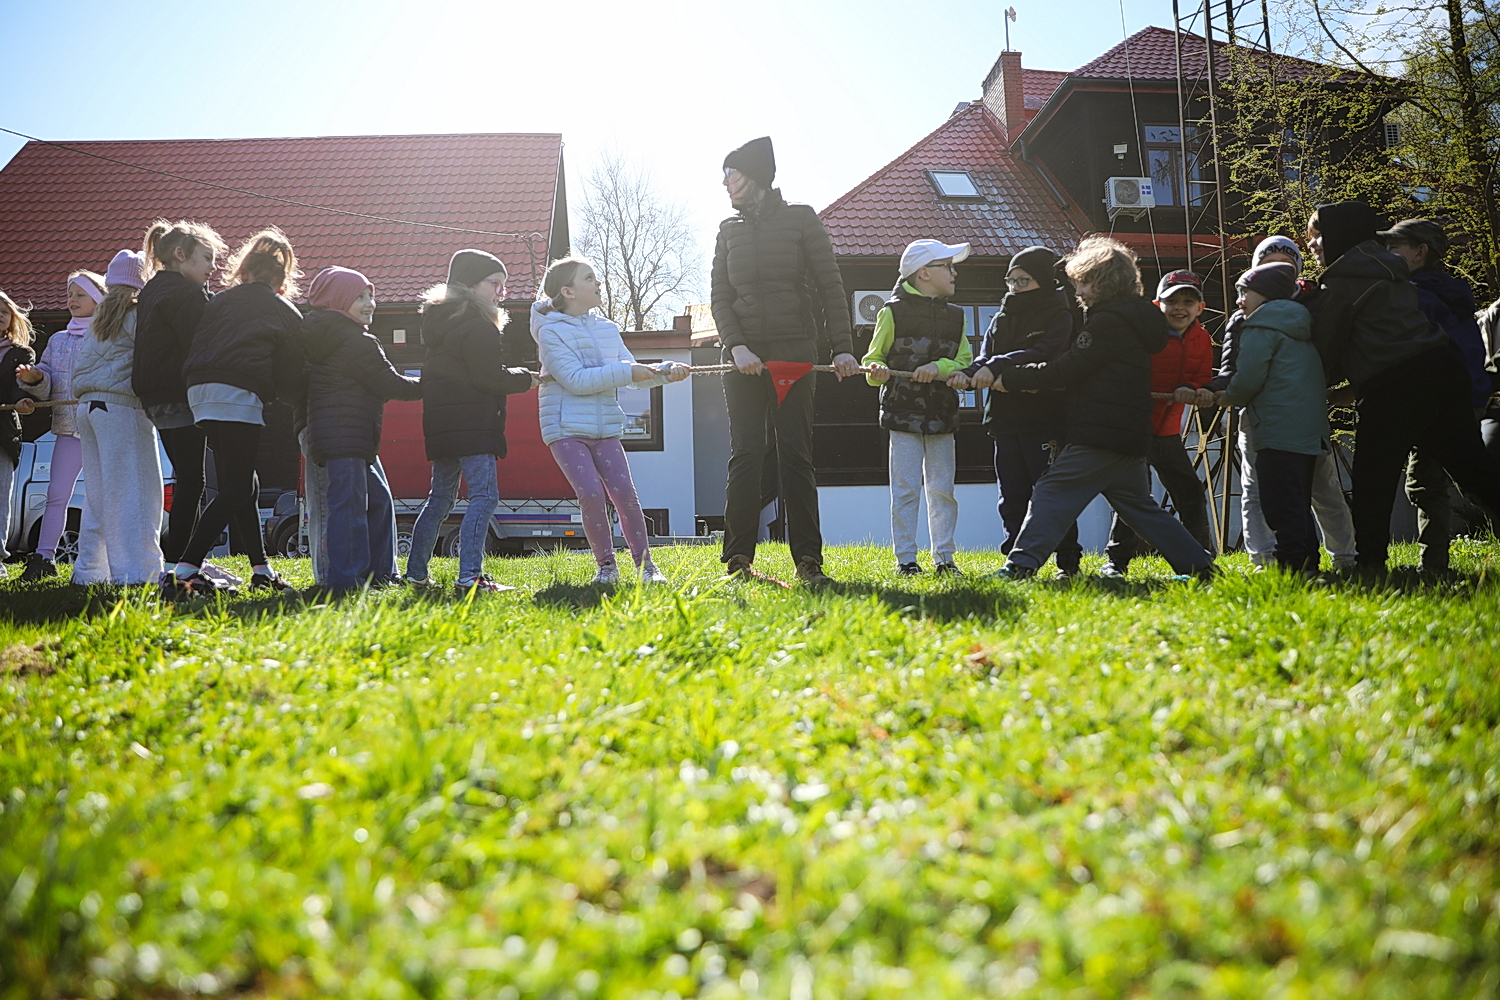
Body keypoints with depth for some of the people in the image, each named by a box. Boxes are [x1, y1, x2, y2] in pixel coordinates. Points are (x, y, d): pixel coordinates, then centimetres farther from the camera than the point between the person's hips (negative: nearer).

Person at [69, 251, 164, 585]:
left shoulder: (99, 321, 20)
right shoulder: (138, 315, -4)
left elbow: (79, 372, 23)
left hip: (88, 407, 8)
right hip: (122, 407, -8)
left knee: (98, 493, 11)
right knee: (134, 492, -9)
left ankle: (89, 570, 12)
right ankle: (134, 572, -14)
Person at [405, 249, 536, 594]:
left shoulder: (441, 321, 19)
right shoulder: (478, 326, -11)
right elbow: (489, 378, -15)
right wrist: (527, 378, 1)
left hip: (441, 423, 10)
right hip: (471, 422, -10)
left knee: (440, 498, 16)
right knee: (484, 496, -12)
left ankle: (415, 573, 20)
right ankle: (469, 576, -21)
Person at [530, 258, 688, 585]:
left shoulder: (606, 329, 11)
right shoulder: (551, 331, -8)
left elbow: (634, 375, 10)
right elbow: (576, 380, -17)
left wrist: (665, 372, -8)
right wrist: (626, 372, -19)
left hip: (605, 428, 5)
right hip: (565, 428, -5)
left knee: (624, 493, -6)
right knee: (591, 494, -15)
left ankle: (645, 563, 5)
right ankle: (606, 565, 1)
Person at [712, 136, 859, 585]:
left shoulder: (801, 218, 5)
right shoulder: (729, 229, 13)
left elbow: (830, 286, 3)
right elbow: (720, 297, 8)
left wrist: (842, 347, -5)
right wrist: (736, 346, -9)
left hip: (795, 351, -2)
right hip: (744, 356, 2)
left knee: (796, 455, -4)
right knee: (745, 455, -3)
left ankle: (807, 560, -1)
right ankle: (738, 560, 0)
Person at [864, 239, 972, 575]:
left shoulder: (955, 316, 13)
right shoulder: (893, 311, 0)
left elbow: (964, 363, 8)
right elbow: (873, 359, 4)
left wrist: (940, 367, -12)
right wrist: (877, 371, -19)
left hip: (942, 416, 4)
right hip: (903, 414, -4)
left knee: (942, 490, 5)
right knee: (906, 490, -3)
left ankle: (944, 558, 12)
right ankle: (906, 560, 2)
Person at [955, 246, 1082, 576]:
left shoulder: (1060, 316, -4)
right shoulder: (1003, 316, 15)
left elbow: (1045, 354, -21)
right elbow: (986, 354, 5)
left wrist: (997, 366, -33)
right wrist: (969, 373, -19)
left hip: (1044, 420, -6)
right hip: (1005, 419, 6)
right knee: (1012, 497, 7)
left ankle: (1068, 562, 4)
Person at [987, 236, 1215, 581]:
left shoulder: (1108, 321, -13)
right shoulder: (1134, 317, 19)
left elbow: (1064, 371, -14)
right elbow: (1076, 365, 19)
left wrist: (1009, 378, -6)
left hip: (1099, 435, -10)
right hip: (1131, 436, 10)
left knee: (1052, 493, -9)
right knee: (1139, 504, 17)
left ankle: (1021, 564, -14)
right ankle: (1197, 563, 17)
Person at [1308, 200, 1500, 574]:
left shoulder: (1341, 280, -3)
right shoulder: (1386, 267, 23)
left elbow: (1326, 345, 1)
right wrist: (1355, 387, 23)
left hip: (1396, 385, -8)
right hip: (1441, 365, 8)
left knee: (1372, 477, 1)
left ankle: (1369, 561, 0)